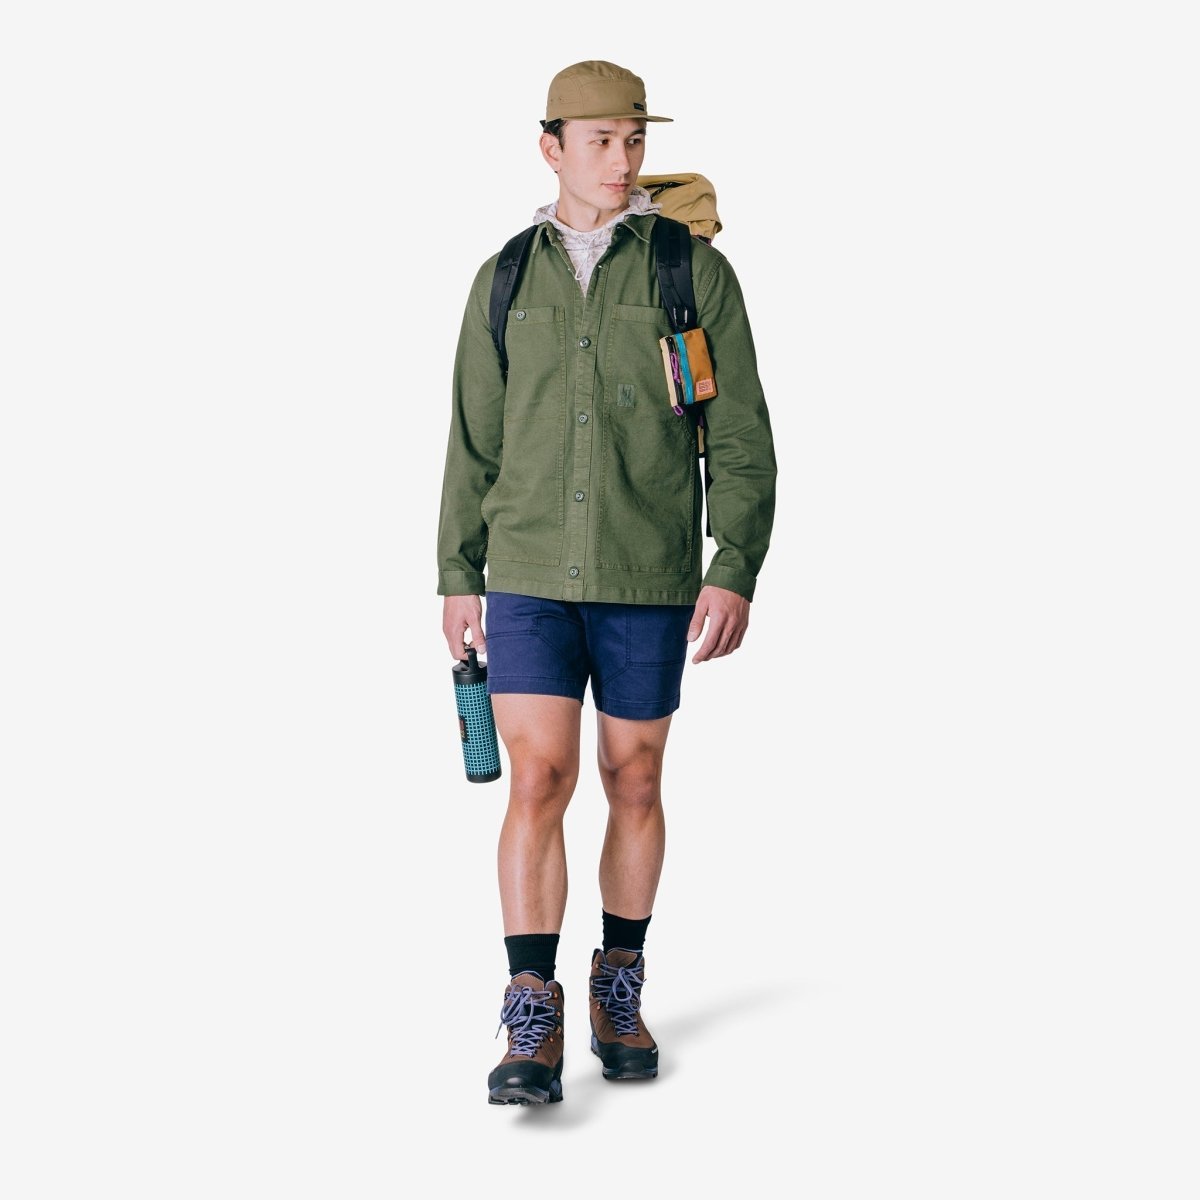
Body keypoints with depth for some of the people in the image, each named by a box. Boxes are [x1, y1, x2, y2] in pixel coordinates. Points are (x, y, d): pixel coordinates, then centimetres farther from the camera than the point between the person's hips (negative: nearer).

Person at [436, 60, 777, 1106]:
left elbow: (741, 438, -4)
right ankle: (534, 1031, -9)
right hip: (531, 577, 1)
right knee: (537, 785, -9)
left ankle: (619, 997, 28)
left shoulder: (697, 271, -3)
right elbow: (475, 440, 10)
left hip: (650, 580, -1)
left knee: (634, 784, 9)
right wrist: (458, 577, 6)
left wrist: (736, 574, -14)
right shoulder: (506, 280, 5)